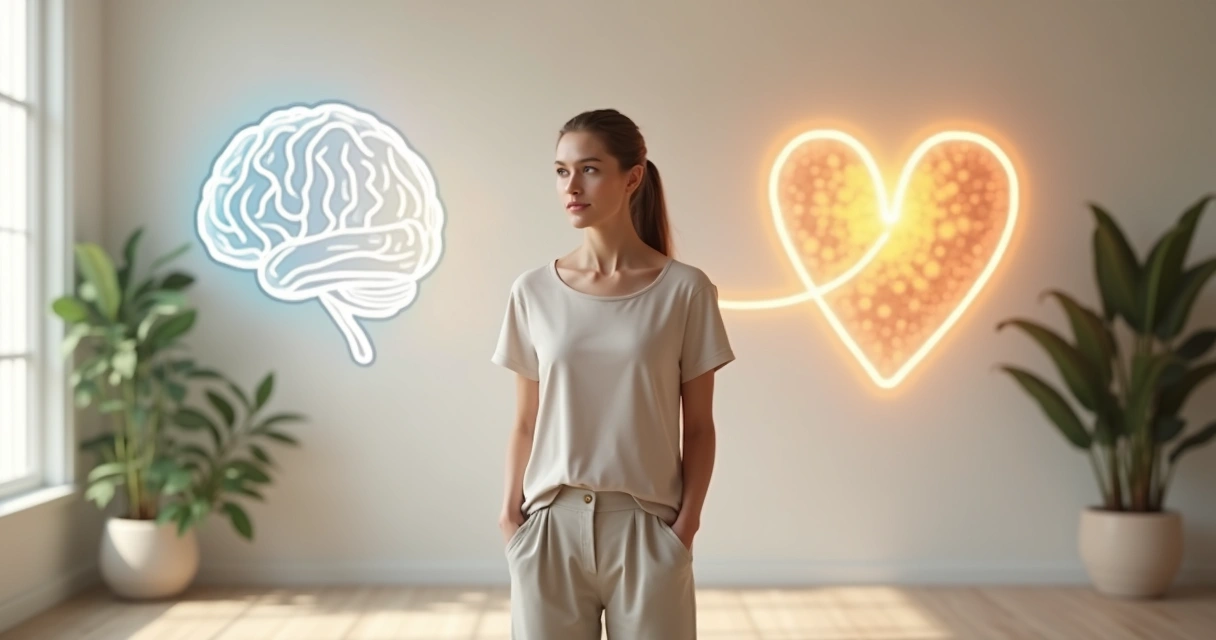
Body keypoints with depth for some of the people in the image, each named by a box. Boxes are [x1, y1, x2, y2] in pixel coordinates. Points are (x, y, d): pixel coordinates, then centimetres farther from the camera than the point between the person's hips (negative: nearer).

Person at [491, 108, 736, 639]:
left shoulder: (684, 289, -4)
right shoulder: (534, 291, 1)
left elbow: (698, 426, 0)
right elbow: (525, 423, 6)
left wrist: (686, 523, -7)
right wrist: (510, 515, -2)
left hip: (645, 525, -1)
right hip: (552, 525, 2)